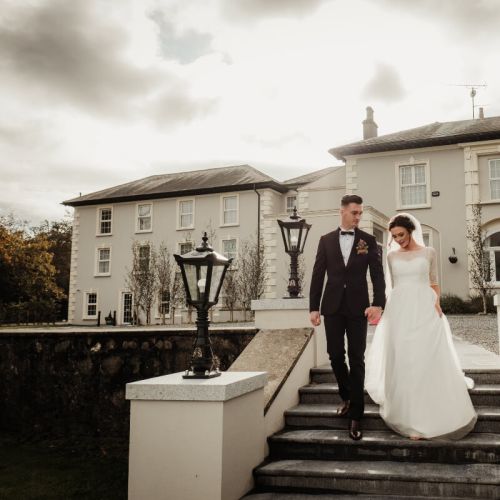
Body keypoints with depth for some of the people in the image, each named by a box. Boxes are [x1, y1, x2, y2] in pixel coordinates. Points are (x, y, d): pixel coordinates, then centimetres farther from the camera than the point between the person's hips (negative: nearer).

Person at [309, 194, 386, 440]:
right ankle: (346, 397, 31)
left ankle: (356, 416, 6)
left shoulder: (368, 241, 2)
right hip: (333, 307, 2)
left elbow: (378, 274, -2)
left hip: (358, 307, -1)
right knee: (335, 355, 6)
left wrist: (378, 304, -16)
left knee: (357, 359, 0)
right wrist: (313, 307, 0)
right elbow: (318, 275, 4)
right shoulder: (326, 240, 6)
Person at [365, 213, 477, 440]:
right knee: (403, 363, 1)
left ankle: (433, 416, 6)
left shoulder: (428, 252, 5)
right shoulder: (392, 256, 11)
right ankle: (412, 418, 10)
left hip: (425, 311, -2)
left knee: (428, 361, -4)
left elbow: (433, 283, 7)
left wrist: (436, 304, -8)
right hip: (400, 312, 2)